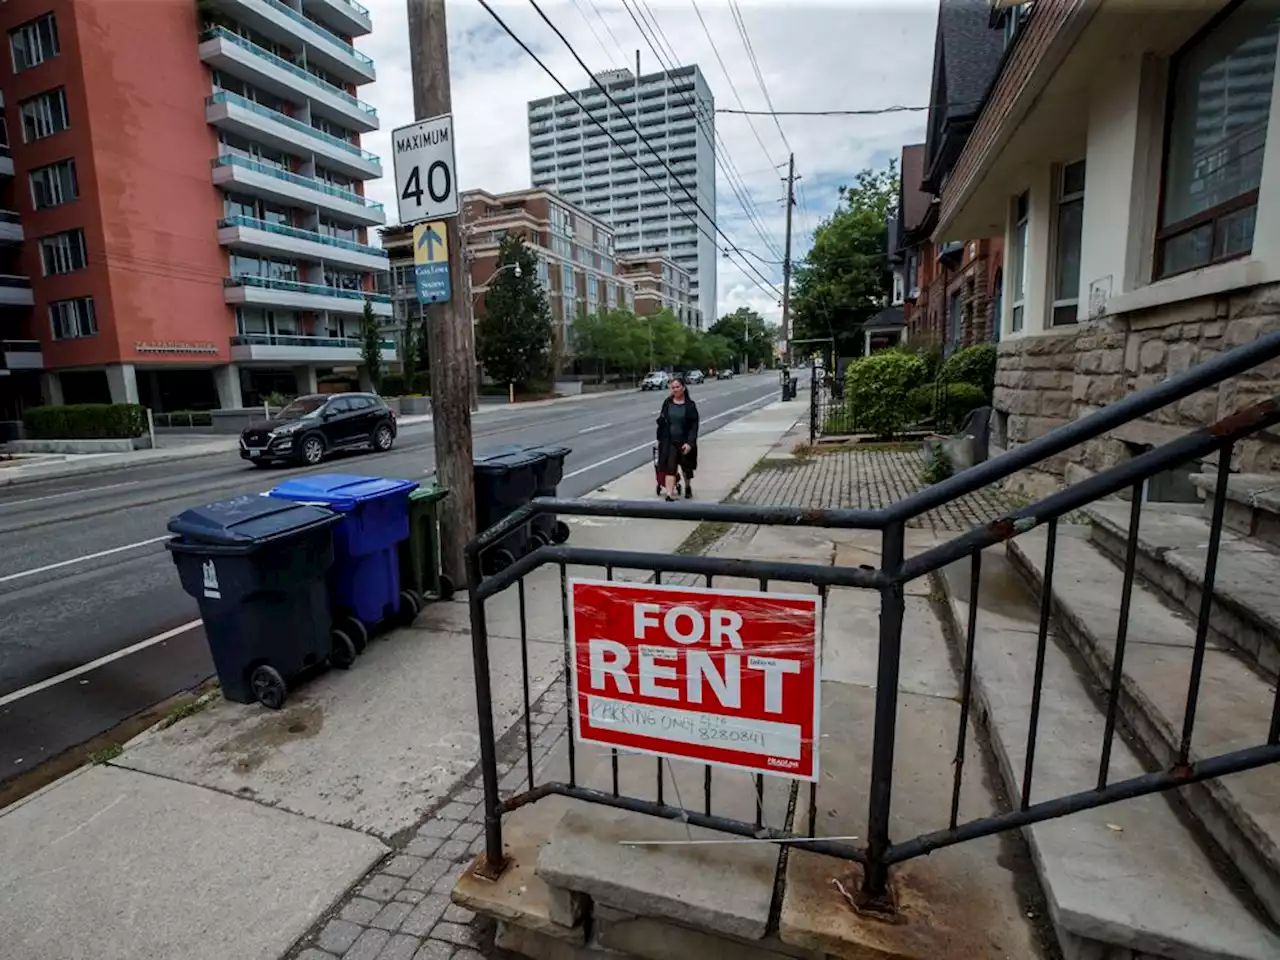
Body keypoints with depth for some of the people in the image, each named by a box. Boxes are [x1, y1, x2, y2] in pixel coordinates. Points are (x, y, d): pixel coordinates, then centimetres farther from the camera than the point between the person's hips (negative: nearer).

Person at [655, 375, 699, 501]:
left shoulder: (690, 405, -8)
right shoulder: (667, 403, 1)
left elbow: (694, 425, -11)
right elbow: (661, 421, 8)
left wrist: (689, 443, -20)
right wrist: (660, 439, 6)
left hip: (685, 442, -1)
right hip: (669, 441, 1)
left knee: (686, 467, 17)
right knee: (670, 467, -9)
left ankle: (688, 486, 43)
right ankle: (670, 493, -11)